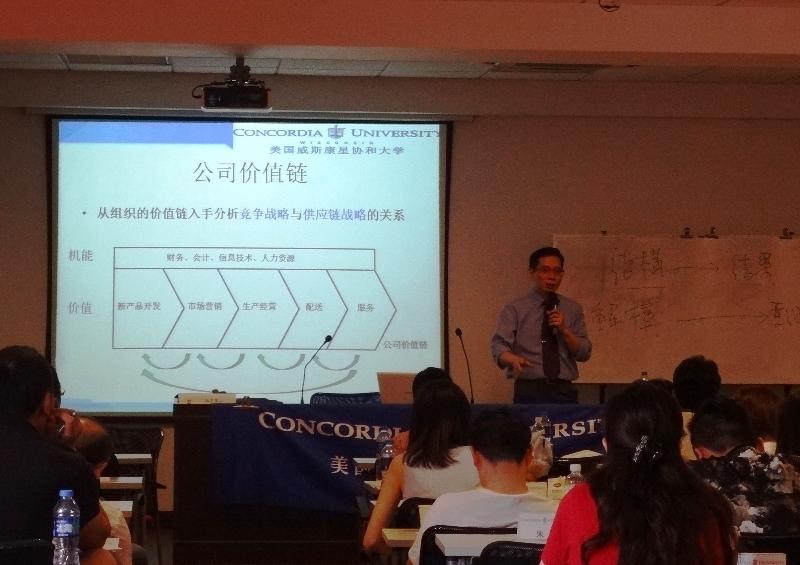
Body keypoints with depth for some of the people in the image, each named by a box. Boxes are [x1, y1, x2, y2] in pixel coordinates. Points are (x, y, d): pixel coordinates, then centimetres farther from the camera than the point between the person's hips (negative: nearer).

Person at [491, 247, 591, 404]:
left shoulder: (573, 309, 12)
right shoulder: (515, 309, 2)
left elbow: (584, 354, 8)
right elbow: (499, 346, -10)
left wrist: (564, 330, -9)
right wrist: (513, 359, -31)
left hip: (564, 391, 3)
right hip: (530, 392, -2)